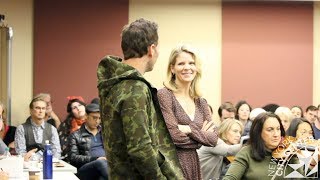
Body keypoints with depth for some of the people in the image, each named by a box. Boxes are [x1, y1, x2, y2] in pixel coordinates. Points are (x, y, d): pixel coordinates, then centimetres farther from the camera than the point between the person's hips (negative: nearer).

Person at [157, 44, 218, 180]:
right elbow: (174, 136, -16)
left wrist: (190, 130, -13)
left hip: (193, 164, 6)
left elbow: (214, 138, 1)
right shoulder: (163, 95, -10)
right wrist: (202, 135, -4)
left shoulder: (201, 102, 10)